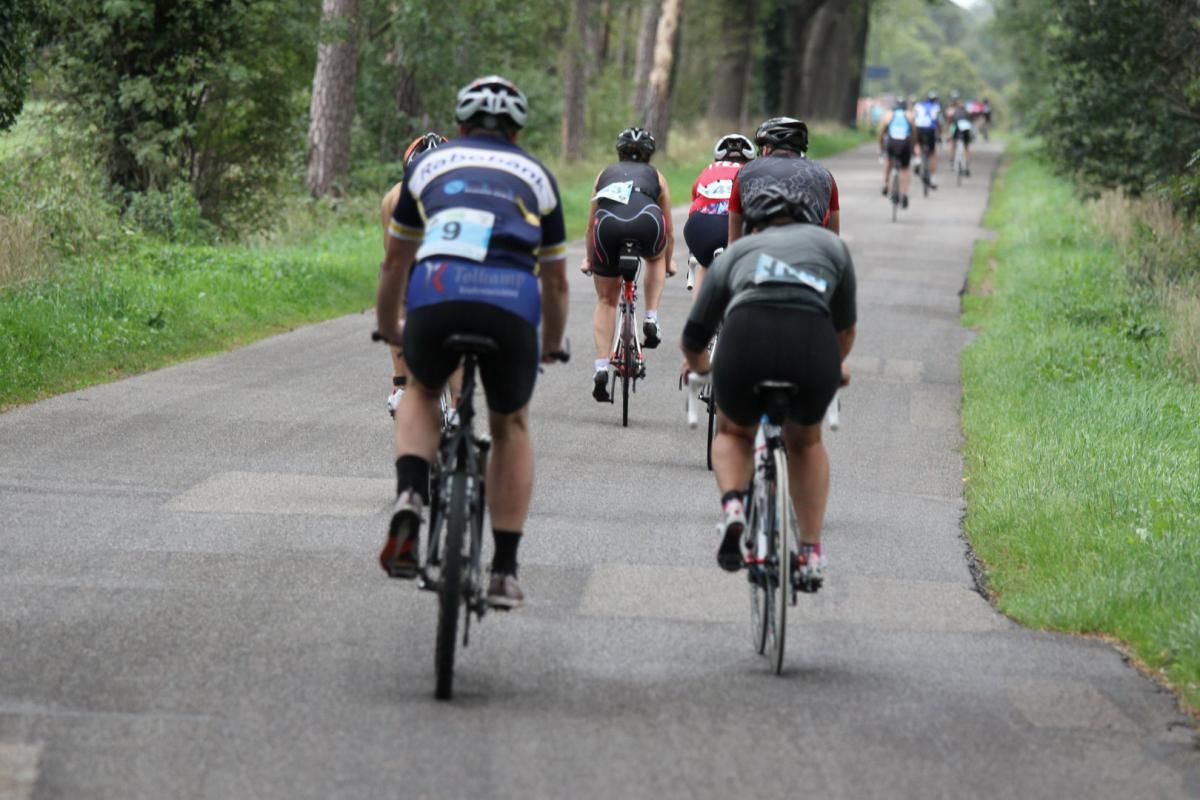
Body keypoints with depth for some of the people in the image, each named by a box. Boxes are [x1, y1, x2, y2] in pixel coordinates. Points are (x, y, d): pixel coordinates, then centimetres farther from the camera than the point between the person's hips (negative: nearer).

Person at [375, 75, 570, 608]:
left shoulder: (429, 165, 29)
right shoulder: (536, 176, 29)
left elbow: (395, 263, 38)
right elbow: (555, 279, 36)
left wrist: (389, 332, 54)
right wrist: (551, 346, 54)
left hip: (435, 296, 0)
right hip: (511, 303, 0)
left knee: (421, 392, 31)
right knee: (510, 426, 25)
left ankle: (410, 498, 4)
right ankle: (505, 571, 20)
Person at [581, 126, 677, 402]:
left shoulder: (605, 173, 35)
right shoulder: (656, 177, 33)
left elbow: (591, 224, 42)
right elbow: (669, 230, 41)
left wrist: (588, 259, 58)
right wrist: (668, 263, 57)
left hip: (609, 224, 1)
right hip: (646, 221, -1)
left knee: (606, 300, 18)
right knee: (656, 258, 37)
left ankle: (601, 369, 8)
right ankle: (651, 319, 20)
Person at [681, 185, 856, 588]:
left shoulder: (737, 250, 31)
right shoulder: (829, 243, 31)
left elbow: (692, 340, 35)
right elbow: (845, 331, 41)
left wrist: (700, 366, 57)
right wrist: (836, 368, 62)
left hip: (746, 336, 0)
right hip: (812, 341, 0)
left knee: (733, 433, 30)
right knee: (805, 442, 31)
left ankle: (731, 506, 2)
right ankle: (812, 553, 23)